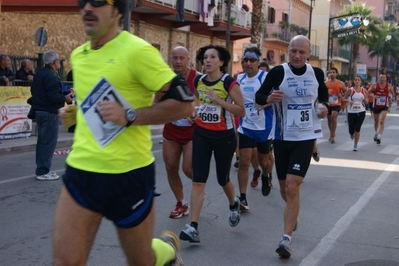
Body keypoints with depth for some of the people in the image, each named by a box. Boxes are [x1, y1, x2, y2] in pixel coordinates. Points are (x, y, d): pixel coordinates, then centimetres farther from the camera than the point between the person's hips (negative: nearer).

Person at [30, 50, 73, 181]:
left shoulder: (39, 74, 13)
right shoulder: (51, 77, -18)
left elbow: (33, 91, 21)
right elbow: (53, 96, -25)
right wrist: (65, 98, -9)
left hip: (39, 110, 10)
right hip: (49, 112, -10)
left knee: (42, 141, 16)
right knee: (49, 142, -6)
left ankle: (41, 169, 22)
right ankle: (43, 171, -4)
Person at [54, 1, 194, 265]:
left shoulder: (137, 50, -14)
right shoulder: (78, 55, 9)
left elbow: (184, 102, -16)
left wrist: (129, 116, -22)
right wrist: (76, 114, 7)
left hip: (129, 174, -5)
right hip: (81, 170, 6)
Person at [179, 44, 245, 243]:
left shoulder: (229, 82, -12)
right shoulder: (198, 81, 2)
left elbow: (242, 111, -15)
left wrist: (219, 100, -24)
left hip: (224, 136, -3)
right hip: (201, 134, 3)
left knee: (222, 179, 12)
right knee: (198, 181, -7)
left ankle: (233, 205, 46)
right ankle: (193, 227, -9)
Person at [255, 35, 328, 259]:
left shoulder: (316, 73, -1)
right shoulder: (278, 72, -8)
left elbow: (324, 93, 19)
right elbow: (259, 96, -2)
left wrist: (325, 106, -2)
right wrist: (268, 98, -25)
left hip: (305, 138, -1)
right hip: (282, 138, 1)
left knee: (292, 187, -12)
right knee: (284, 189, 13)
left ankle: (286, 239, -5)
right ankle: (293, 214, 47)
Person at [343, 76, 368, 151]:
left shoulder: (364, 90, 3)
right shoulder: (350, 90, -3)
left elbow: (367, 101, 10)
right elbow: (344, 99, 2)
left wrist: (365, 98, -12)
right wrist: (348, 101, -18)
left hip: (361, 112, 1)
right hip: (351, 112, 0)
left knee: (357, 129, -7)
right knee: (351, 130, 2)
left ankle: (355, 145, 7)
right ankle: (351, 133, 41)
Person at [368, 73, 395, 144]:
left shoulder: (389, 86, -5)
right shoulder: (375, 85, -8)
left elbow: (392, 93, 13)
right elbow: (368, 92, 0)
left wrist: (391, 98, -6)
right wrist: (373, 95, -19)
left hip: (384, 106, -1)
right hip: (376, 106, 1)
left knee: (382, 121, -17)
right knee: (376, 122, 17)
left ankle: (379, 137, -16)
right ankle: (376, 134, 43)